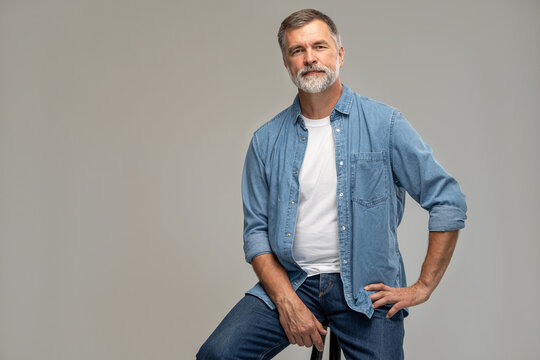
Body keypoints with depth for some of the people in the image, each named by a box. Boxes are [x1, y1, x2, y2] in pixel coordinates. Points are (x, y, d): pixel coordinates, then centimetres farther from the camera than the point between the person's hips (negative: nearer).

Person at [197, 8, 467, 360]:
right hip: (290, 282, 1)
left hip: (366, 289, -1)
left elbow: (449, 202, -1)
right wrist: (287, 300, -9)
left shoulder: (384, 124, -2)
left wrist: (423, 286, -2)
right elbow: (256, 231, 4)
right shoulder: (267, 140, 4)